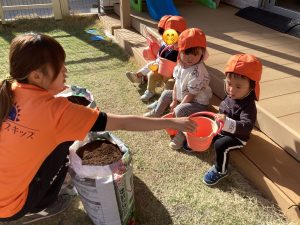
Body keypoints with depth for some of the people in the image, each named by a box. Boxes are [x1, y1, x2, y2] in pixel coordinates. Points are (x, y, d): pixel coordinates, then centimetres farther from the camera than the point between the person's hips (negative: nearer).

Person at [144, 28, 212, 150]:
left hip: (198, 102, -9)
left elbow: (191, 94, -26)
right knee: (166, 94, 18)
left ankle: (181, 134, -13)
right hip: (182, 96, 9)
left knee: (180, 110, -33)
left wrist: (178, 106, -18)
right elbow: (177, 82, 1)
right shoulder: (181, 64, -8)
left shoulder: (197, 72, -32)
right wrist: (174, 101, 0)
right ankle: (156, 113, 38)